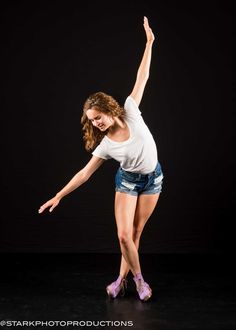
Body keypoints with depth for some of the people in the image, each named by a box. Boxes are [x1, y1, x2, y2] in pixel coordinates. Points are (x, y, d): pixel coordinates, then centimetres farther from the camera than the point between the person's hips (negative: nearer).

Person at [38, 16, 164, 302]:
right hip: (128, 181, 0)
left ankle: (122, 279, 18)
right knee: (124, 235, -10)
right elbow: (84, 173, -10)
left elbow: (142, 78, -13)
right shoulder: (105, 145, -15)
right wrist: (58, 196, -12)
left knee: (135, 232, 6)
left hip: (153, 178, 0)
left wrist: (149, 43, -12)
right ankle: (138, 278, 13)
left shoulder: (131, 112, -16)